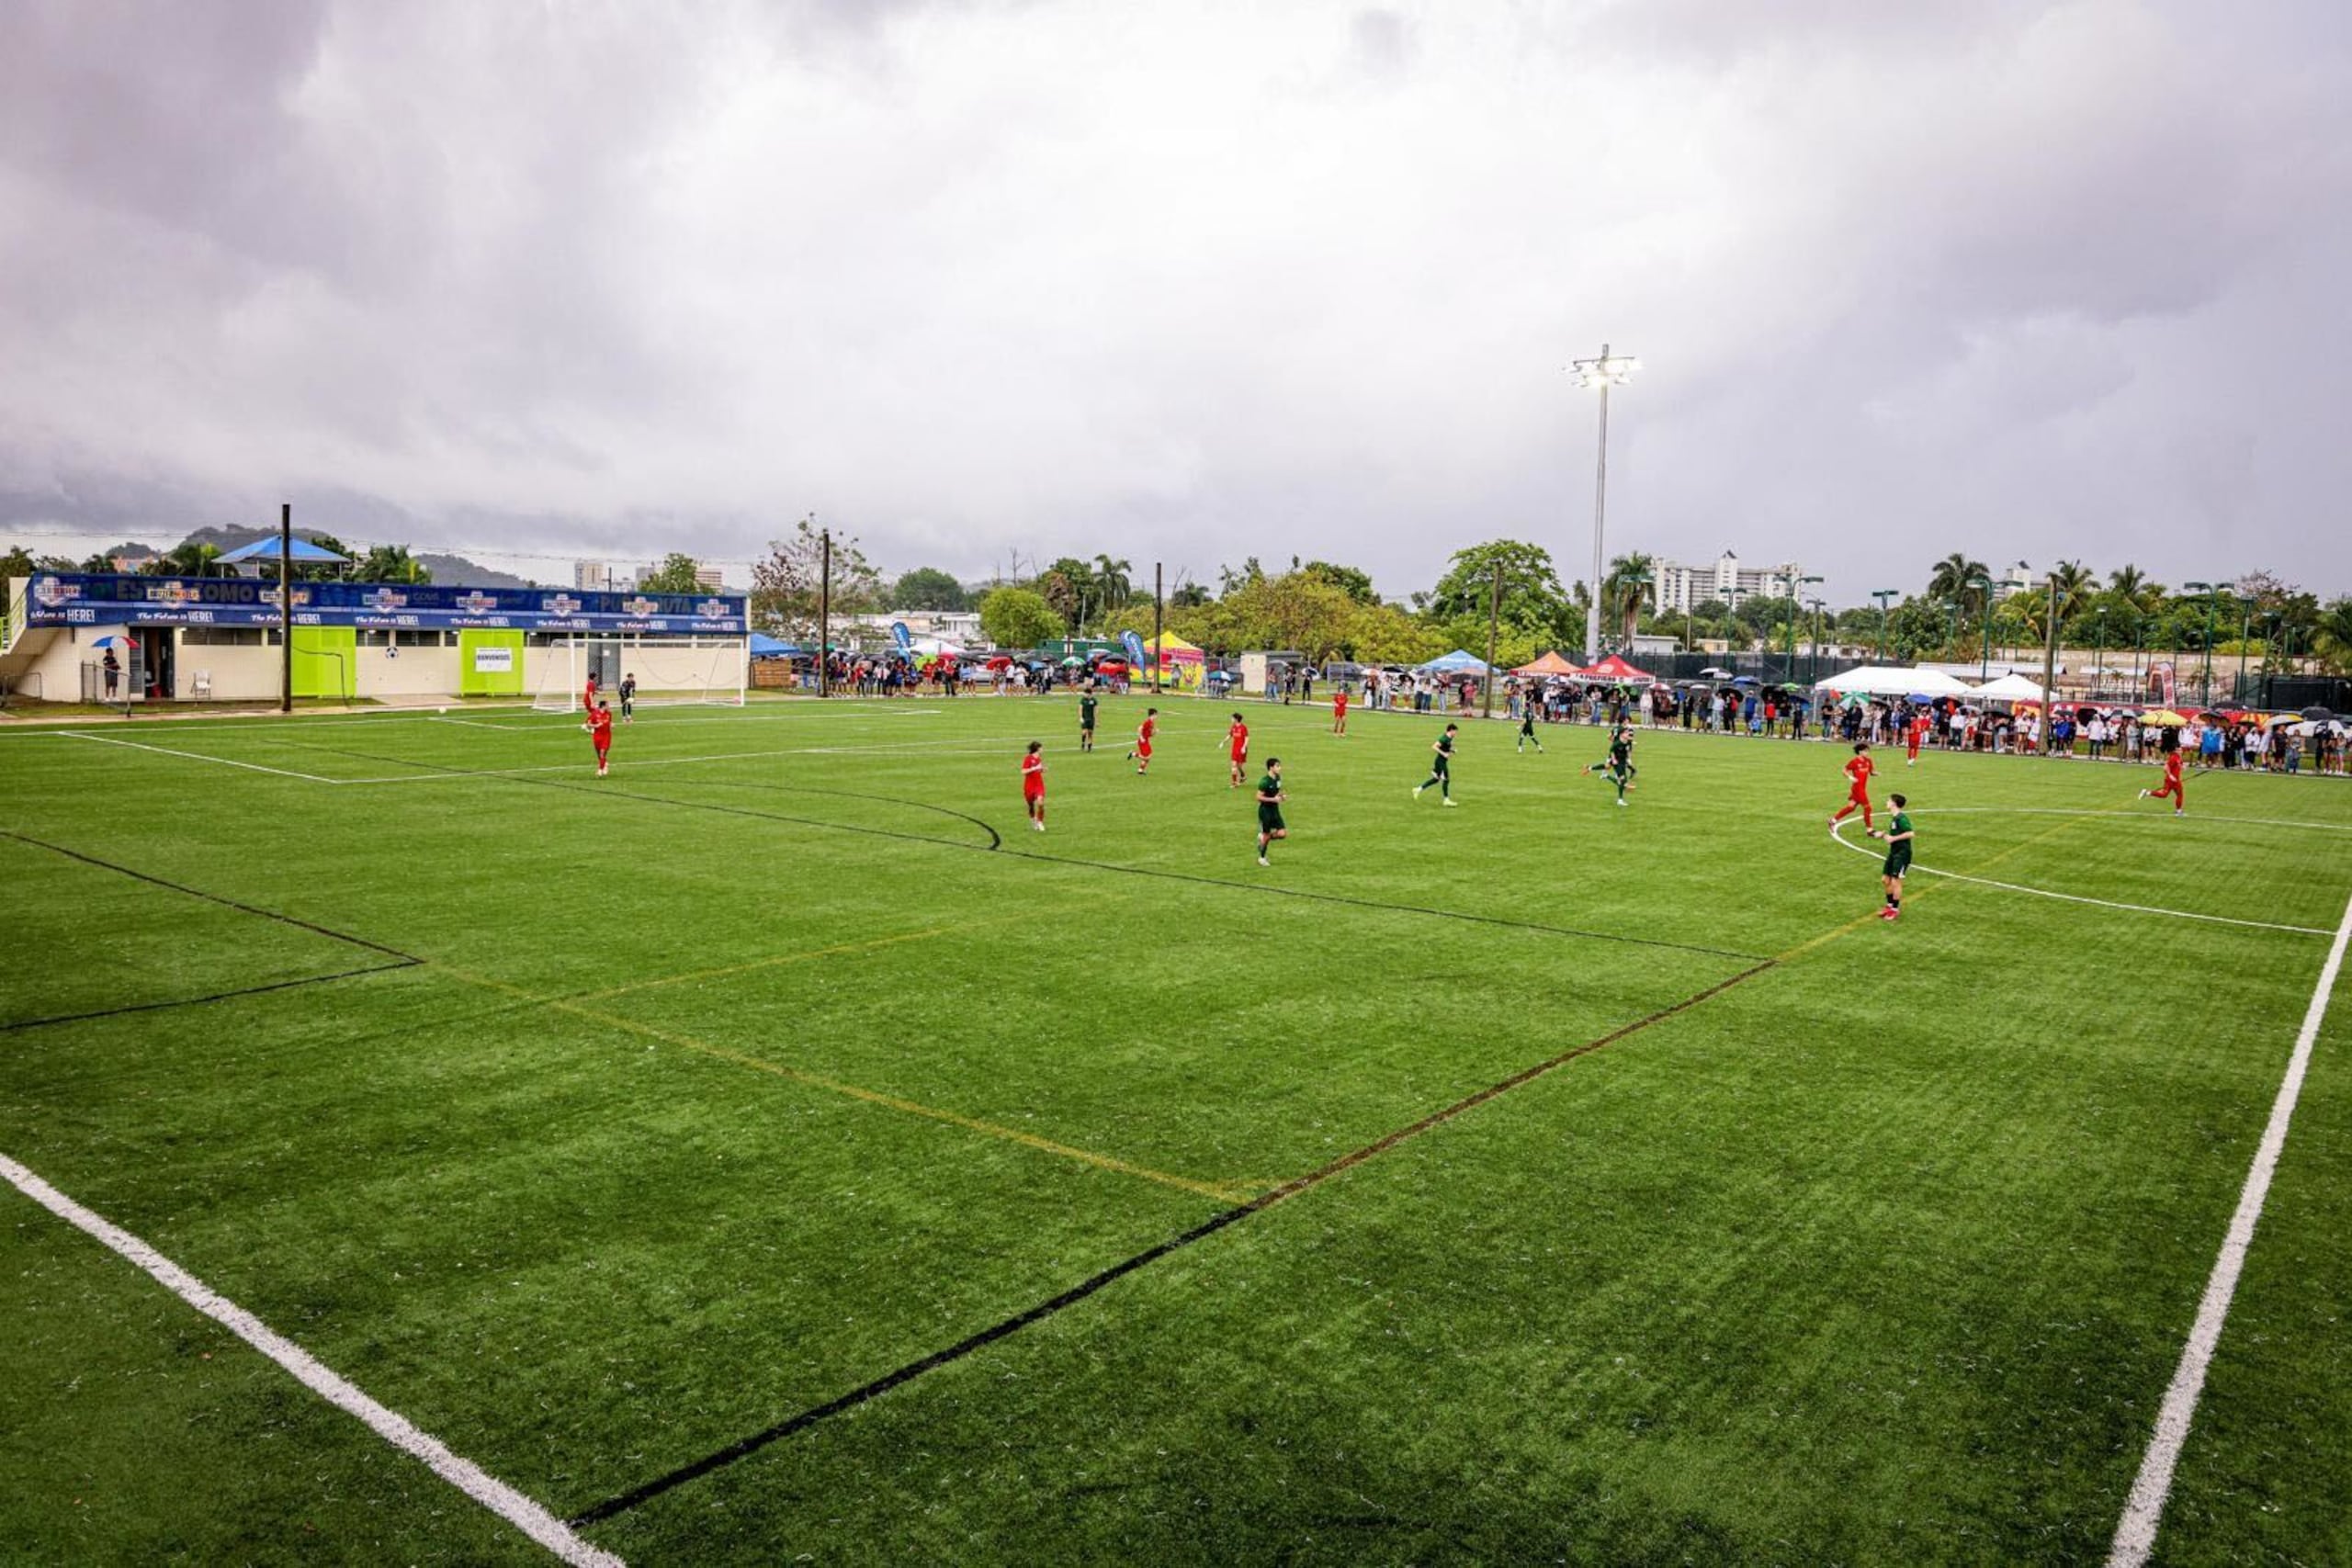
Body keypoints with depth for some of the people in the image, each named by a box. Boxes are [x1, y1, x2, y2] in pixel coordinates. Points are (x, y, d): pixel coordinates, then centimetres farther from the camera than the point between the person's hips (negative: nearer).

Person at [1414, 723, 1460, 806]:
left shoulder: (1449, 739, 8)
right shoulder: (1444, 738, -20)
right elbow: (1434, 747, -25)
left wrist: (1452, 750, 8)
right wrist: (1443, 754, -27)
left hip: (1443, 762, 10)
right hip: (1441, 761, -10)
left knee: (1436, 779, 15)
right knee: (1446, 780, -3)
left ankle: (1418, 789, 21)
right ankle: (1446, 800, 6)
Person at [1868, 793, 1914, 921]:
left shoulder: (1901, 818, -18)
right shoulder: (1895, 818, 11)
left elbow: (1910, 833, -28)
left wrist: (1893, 838, -22)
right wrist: (1883, 834, 11)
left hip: (1902, 854, -10)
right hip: (1893, 852, 10)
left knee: (1895, 881, -5)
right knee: (1885, 879, 13)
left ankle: (1896, 910, 7)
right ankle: (1890, 906, 27)